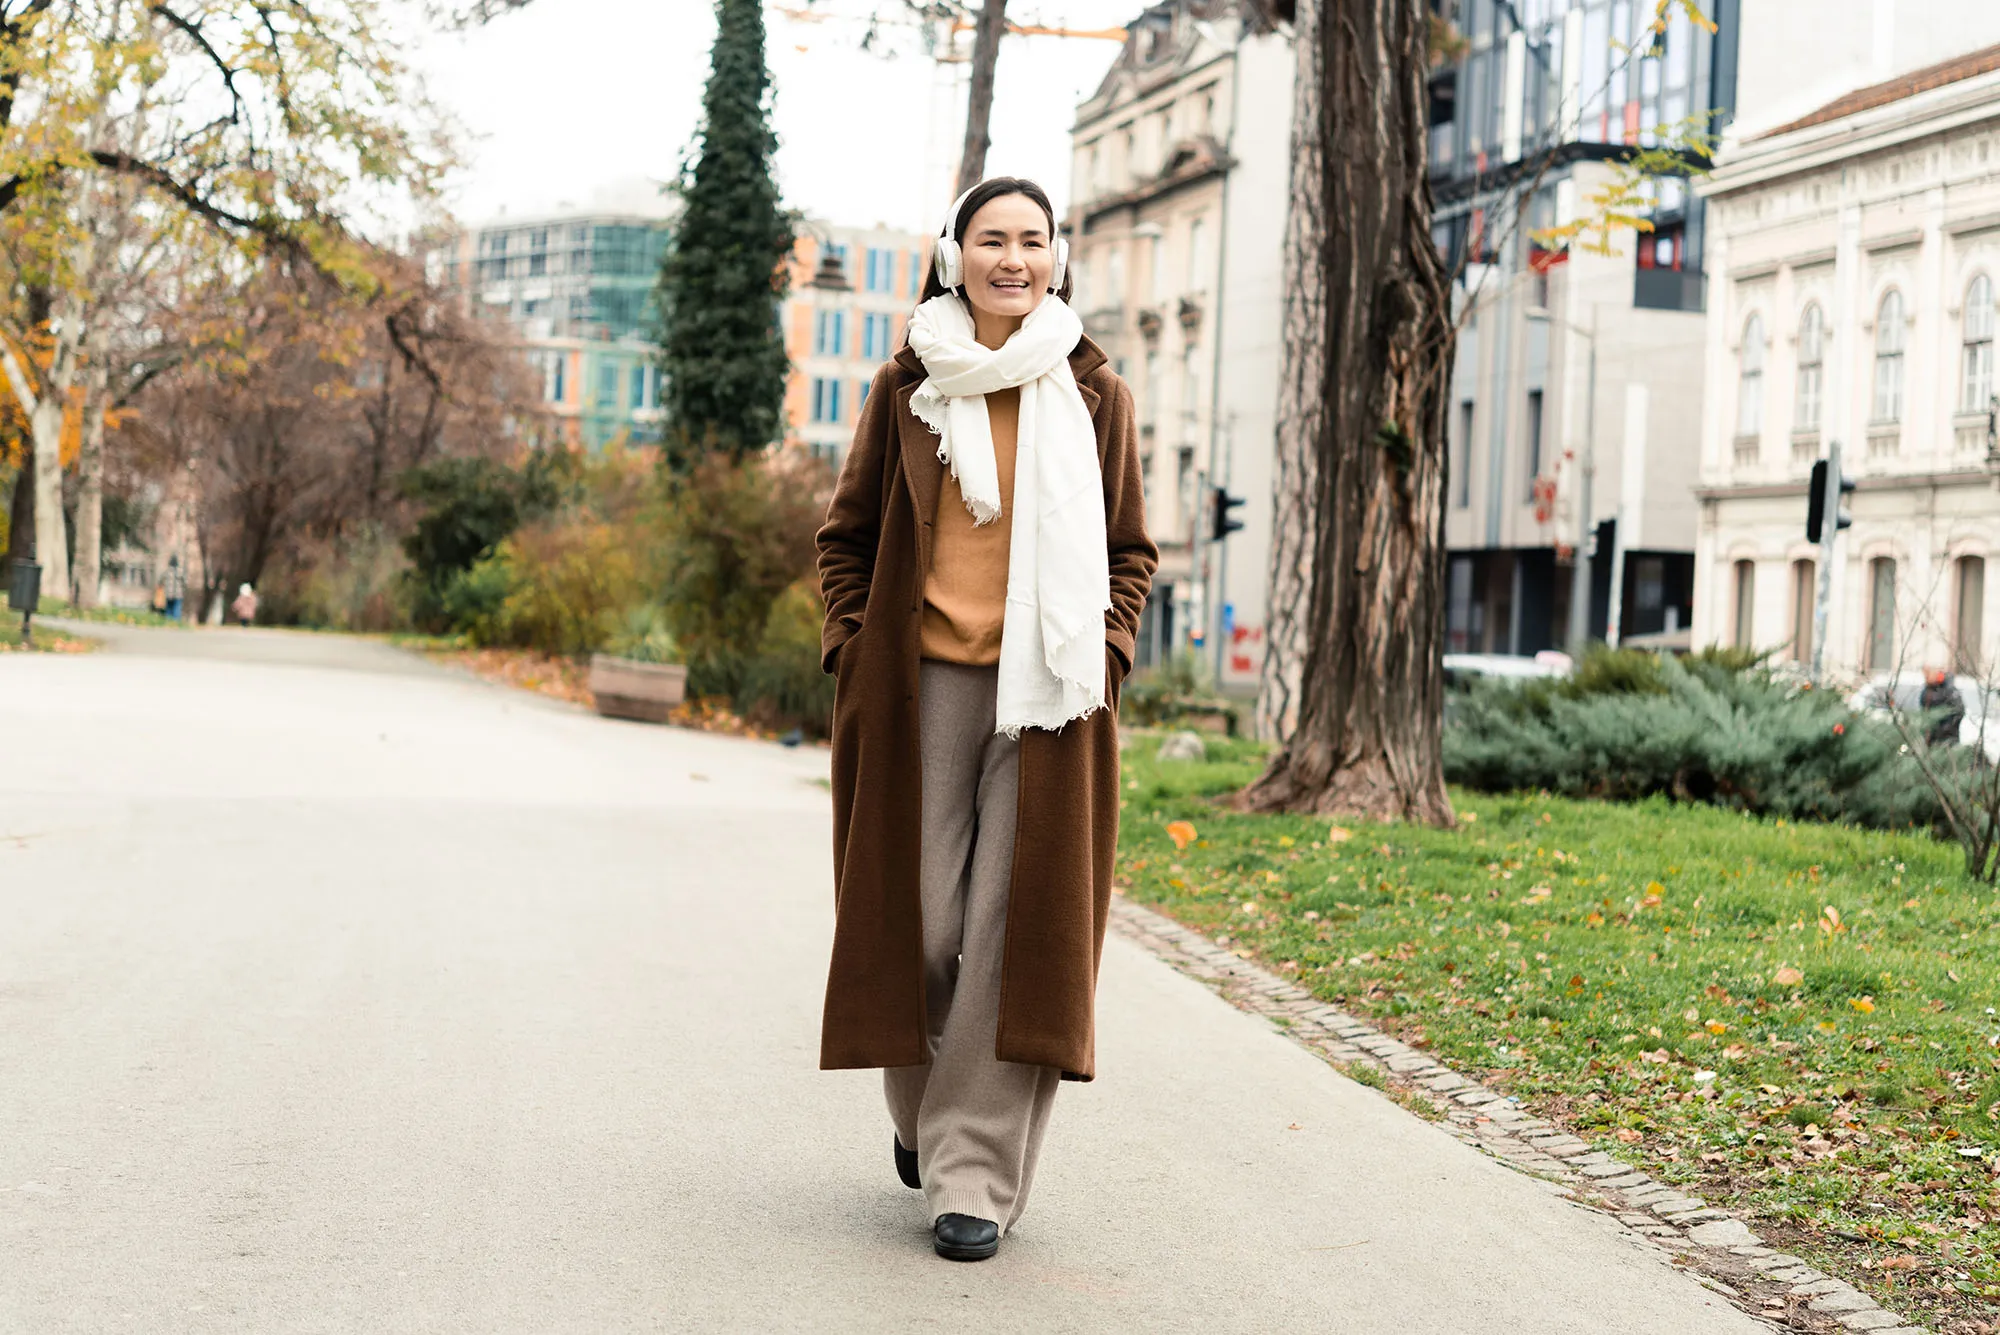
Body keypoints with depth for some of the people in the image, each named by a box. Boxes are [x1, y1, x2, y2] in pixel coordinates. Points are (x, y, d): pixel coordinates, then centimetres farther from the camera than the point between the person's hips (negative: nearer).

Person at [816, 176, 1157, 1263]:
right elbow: (847, 533, 13)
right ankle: (921, 1111, 30)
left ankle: (976, 1175, 2)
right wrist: (854, 653, 3)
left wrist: (1102, 651, -1)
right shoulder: (908, 388, 6)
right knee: (918, 919, 2)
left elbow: (1130, 550, 13)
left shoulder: (1093, 396, 6)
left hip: (1045, 695, 0)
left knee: (1018, 926, -4)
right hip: (922, 687, 0)